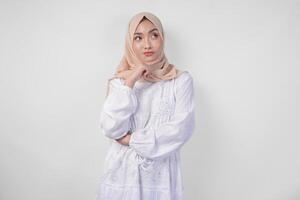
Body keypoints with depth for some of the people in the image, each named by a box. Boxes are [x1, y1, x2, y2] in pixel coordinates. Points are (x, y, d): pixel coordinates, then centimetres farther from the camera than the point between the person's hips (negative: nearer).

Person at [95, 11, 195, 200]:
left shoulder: (181, 80, -4)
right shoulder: (119, 81, 1)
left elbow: (182, 128, -13)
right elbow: (111, 129, -9)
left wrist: (132, 139, -10)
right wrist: (129, 83, -16)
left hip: (161, 173, -1)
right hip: (123, 171, 1)